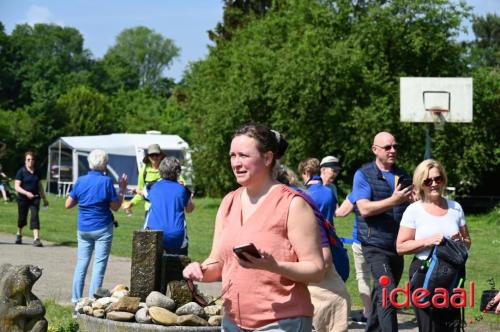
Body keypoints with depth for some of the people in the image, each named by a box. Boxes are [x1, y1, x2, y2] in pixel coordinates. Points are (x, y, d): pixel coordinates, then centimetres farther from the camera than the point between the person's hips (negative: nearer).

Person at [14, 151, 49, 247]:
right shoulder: (21, 172, -6)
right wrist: (26, 193, -27)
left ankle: (36, 238, -20)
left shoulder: (37, 172, 8)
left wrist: (44, 199, 18)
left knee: (35, 216, -13)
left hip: (35, 198, 2)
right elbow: (17, 187, -12)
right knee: (22, 218, 11)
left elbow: (40, 186, 18)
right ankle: (19, 234, 39)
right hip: (23, 198, -2)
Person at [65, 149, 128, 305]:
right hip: (102, 229, -4)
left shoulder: (80, 181, 0)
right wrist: (122, 190, 4)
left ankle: (76, 298, 11)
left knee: (81, 263, 10)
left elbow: (68, 204, 4)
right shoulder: (106, 181, -10)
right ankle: (93, 299, -3)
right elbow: (115, 207, -5)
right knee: (99, 264, 0)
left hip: (83, 229, 4)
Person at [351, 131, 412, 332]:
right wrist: (393, 200, -27)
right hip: (375, 245, -6)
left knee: (381, 293, 15)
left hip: (397, 246, 6)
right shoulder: (364, 175, -4)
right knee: (388, 293, -18)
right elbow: (364, 209, -16)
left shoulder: (402, 175, 13)